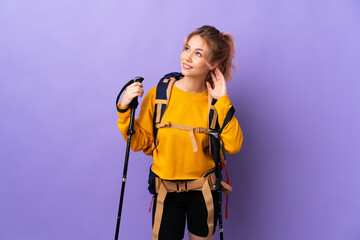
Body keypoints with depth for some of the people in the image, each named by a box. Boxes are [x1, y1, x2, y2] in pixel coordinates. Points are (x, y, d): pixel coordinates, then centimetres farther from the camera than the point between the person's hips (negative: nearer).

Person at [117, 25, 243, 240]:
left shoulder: (215, 100, -7)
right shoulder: (158, 95, -9)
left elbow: (233, 146, -18)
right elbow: (139, 143, -4)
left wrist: (223, 102, -19)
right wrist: (125, 109, -16)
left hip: (203, 191, 1)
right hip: (166, 191, -1)